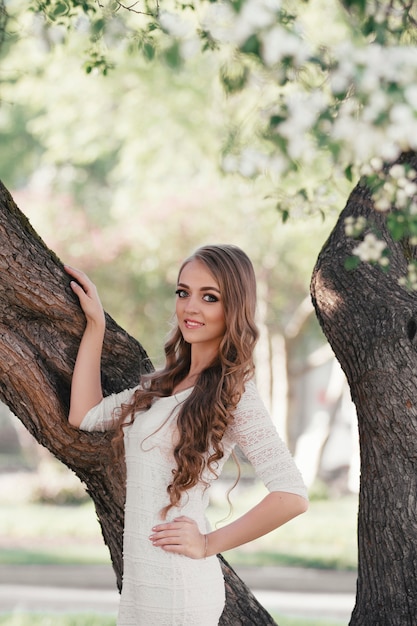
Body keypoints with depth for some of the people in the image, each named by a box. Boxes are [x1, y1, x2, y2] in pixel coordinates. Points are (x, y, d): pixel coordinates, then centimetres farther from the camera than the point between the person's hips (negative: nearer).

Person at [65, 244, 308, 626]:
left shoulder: (232, 394, -13)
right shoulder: (165, 384, 11)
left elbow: (292, 496, -22)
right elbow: (85, 415, 17)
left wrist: (210, 543, -13)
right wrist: (95, 323, 17)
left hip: (177, 591, -8)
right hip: (139, 583, 8)